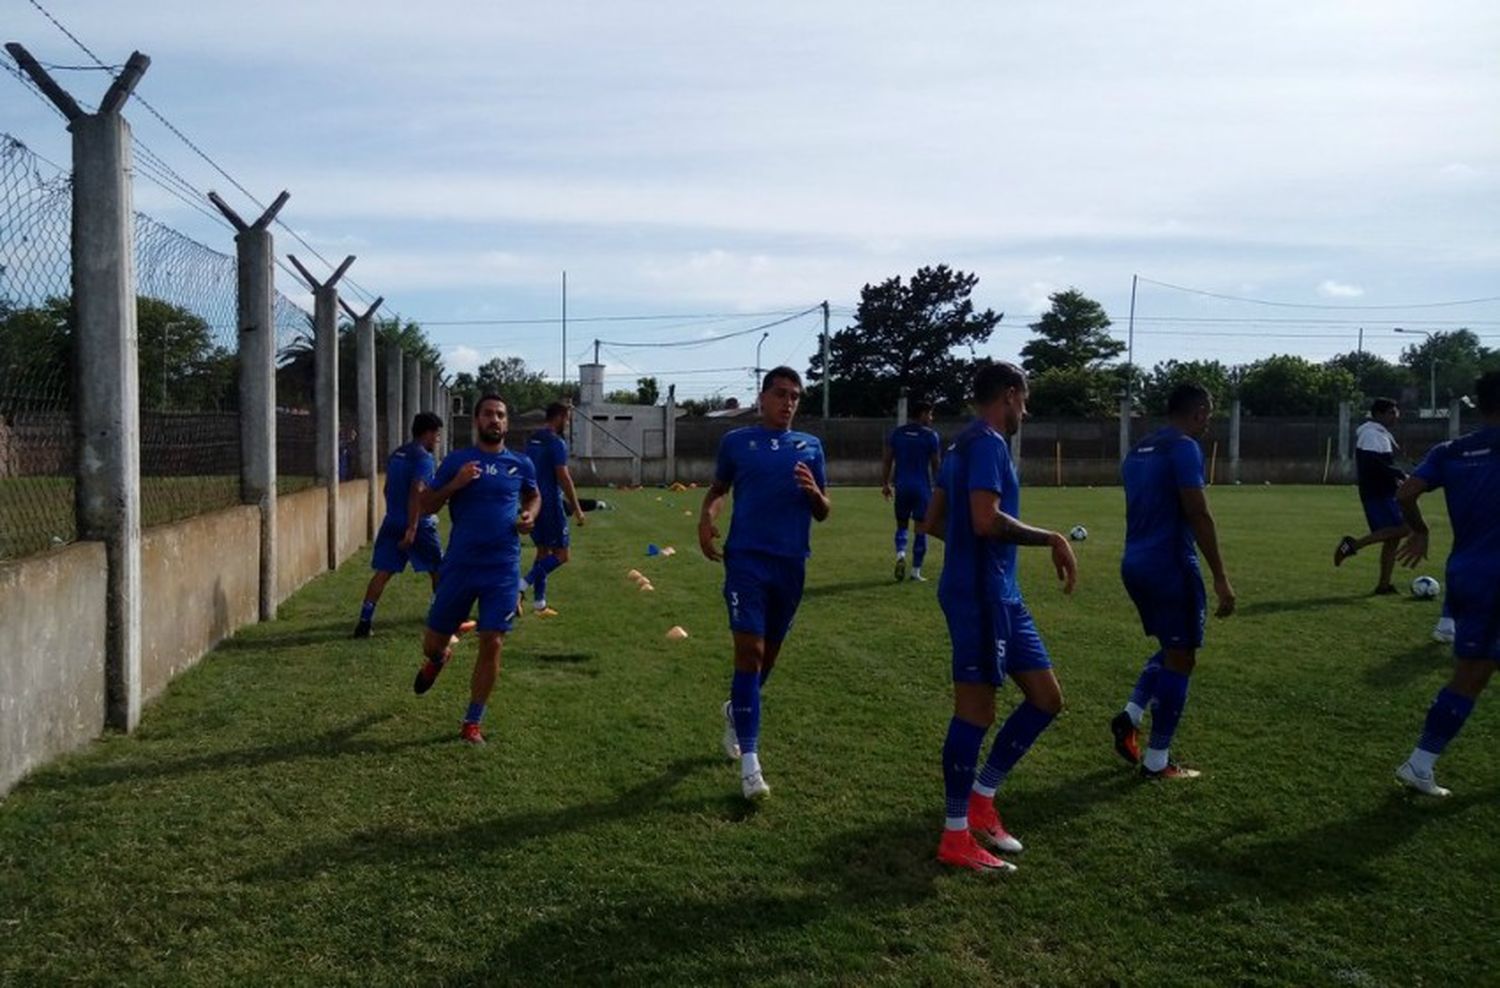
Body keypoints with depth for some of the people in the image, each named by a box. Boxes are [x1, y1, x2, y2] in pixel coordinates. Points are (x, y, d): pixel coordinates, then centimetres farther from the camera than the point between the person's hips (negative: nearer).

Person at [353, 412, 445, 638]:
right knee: (438, 572, 8)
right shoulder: (423, 457, -11)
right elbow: (417, 492, -21)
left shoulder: (396, 454, 14)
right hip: (417, 525, -7)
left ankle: (364, 621, -3)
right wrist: (412, 528, -24)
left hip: (392, 522, 7)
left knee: (383, 573, 5)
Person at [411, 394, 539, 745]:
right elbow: (427, 505, 3)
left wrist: (530, 515, 3)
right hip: (460, 566, 0)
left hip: (503, 570, 0)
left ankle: (472, 724, 10)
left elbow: (534, 496, 25)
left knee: (492, 644, -6)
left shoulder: (520, 464, 6)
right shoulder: (457, 460, 1)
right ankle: (438, 658, 50)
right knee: (434, 641, 9)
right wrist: (455, 485, -14)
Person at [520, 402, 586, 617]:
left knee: (543, 551, 14)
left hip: (534, 502, 9)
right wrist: (577, 509, -14)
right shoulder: (557, 442, -13)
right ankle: (524, 585, -15)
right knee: (560, 554, -1)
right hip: (550, 503, -8)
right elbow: (563, 477, -18)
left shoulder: (532, 440, 13)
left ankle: (539, 604, 13)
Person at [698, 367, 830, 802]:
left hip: (791, 563, 3)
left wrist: (814, 493, -13)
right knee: (749, 650, -12)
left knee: (769, 651, 15)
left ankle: (737, 711, 44)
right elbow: (718, 489, 18)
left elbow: (823, 513, 9)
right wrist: (706, 517, -3)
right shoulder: (736, 441, 5)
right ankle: (749, 758, -10)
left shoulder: (811, 446, 9)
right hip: (746, 558, -3)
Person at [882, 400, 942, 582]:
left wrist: (885, 483, 9)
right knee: (921, 528, 4)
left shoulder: (897, 433, 5)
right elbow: (935, 465, -1)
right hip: (922, 488, -3)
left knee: (901, 524, 16)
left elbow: (887, 460, 4)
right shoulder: (930, 436, -3)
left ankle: (900, 554, -12)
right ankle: (916, 571, 6)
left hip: (902, 486, 3)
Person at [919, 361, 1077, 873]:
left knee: (1046, 698, 13)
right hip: (981, 595, -10)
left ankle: (980, 798, 20)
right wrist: (1051, 538, -16)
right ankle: (957, 837, 6)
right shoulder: (988, 443, -13)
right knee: (976, 709, -3)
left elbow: (933, 522, 21)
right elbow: (986, 520, -25)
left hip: (998, 594, 10)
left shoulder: (964, 446, 18)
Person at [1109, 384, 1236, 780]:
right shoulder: (1184, 448, -12)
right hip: (1170, 566, -9)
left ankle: (1130, 715, 9)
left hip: (1135, 564, 9)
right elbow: (1199, 516, -18)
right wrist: (1221, 578, -16)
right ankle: (1157, 762, 6)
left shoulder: (1139, 450, 15)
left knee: (1171, 650, 23)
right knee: (1181, 659, 2)